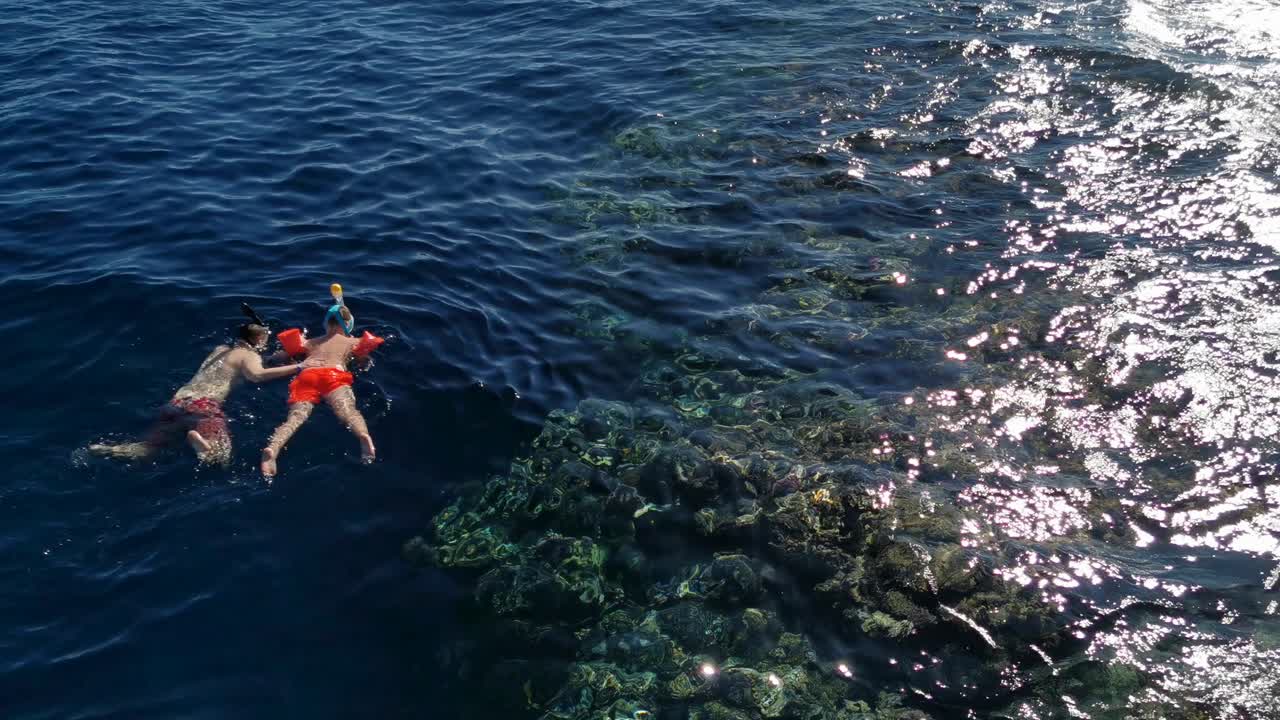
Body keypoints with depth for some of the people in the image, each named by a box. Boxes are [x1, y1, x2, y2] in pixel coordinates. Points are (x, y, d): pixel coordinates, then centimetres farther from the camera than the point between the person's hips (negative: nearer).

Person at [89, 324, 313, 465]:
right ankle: (197, 438, -43)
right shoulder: (250, 355, 8)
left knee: (147, 447, 9)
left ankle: (111, 450, -13)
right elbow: (256, 375, -16)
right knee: (219, 457, -21)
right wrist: (298, 367, -16)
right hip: (203, 405, -7)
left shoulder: (221, 349, 31)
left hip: (179, 401, 7)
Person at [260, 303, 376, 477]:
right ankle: (364, 436, -60)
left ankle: (273, 448, -48)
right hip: (334, 374, -2)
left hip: (306, 375, 2)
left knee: (296, 416, -19)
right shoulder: (353, 342, 30)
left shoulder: (311, 343, 35)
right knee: (347, 410, -27)